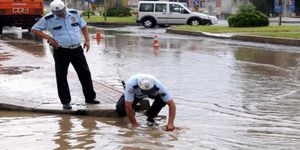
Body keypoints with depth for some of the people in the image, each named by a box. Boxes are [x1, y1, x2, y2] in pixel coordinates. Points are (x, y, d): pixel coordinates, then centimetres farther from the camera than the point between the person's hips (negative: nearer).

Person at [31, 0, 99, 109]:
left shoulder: (74, 14, 2)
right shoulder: (48, 19, -6)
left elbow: (83, 26, 16)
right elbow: (34, 29, 0)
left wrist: (87, 40, 3)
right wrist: (49, 38, -9)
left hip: (77, 49, 3)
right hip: (61, 51, -2)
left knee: (85, 73, 6)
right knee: (61, 76, 0)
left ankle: (90, 98, 20)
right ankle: (65, 102, 11)